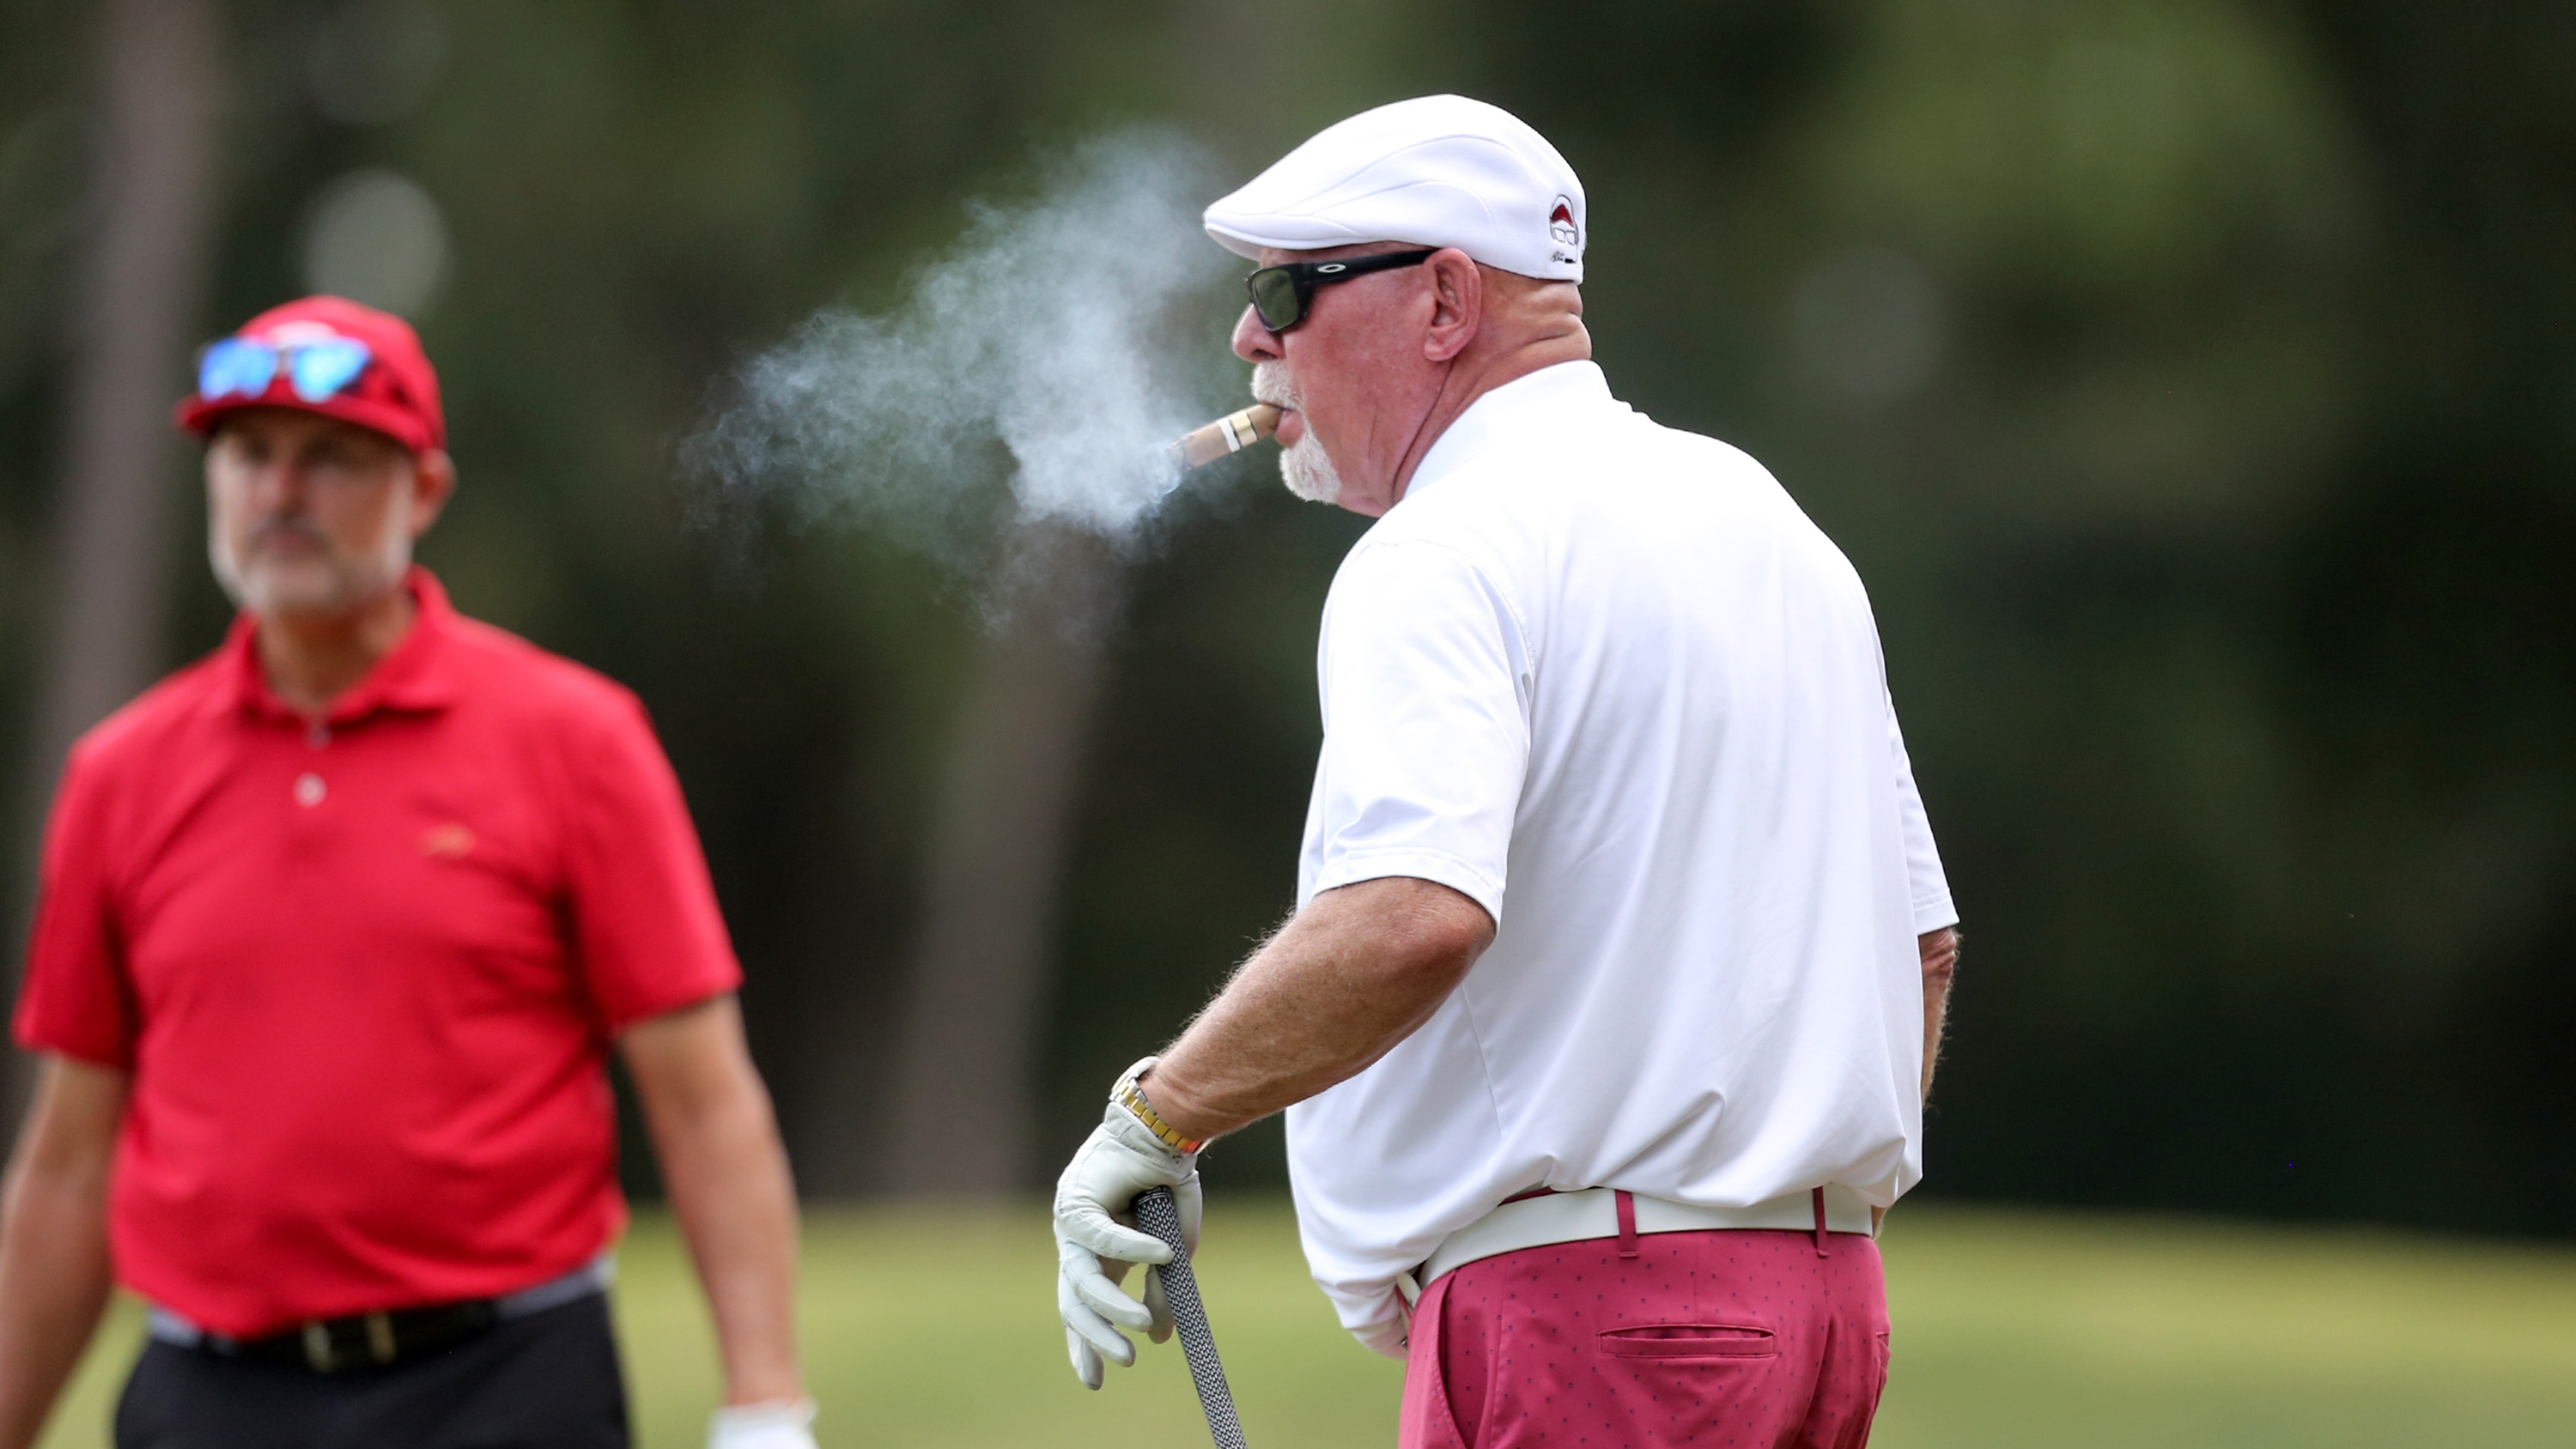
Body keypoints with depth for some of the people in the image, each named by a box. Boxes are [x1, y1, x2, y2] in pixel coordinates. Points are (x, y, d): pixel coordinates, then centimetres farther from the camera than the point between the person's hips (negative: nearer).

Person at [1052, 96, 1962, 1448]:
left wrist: (1157, 1114, -18)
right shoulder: (1761, 518, 17)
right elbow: (1920, 943, 21)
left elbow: (1411, 919, -29)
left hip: (1585, 1316, -9)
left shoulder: (1443, 558, -12)